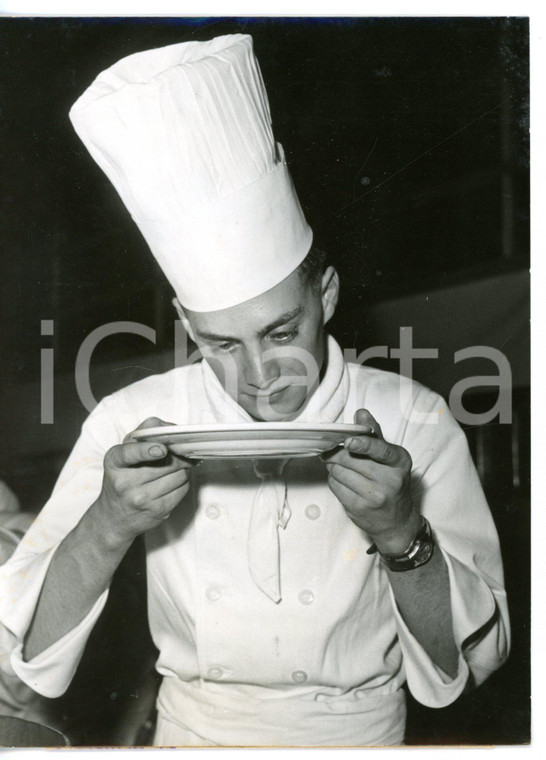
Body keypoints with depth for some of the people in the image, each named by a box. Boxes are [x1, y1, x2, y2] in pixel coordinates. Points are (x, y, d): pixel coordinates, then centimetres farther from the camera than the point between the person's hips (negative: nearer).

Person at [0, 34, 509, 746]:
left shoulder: (413, 422, -11)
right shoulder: (133, 424, -9)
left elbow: (462, 666, -8)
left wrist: (401, 534, -25)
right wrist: (107, 528, -25)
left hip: (359, 737, 0)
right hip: (190, 735, 1)